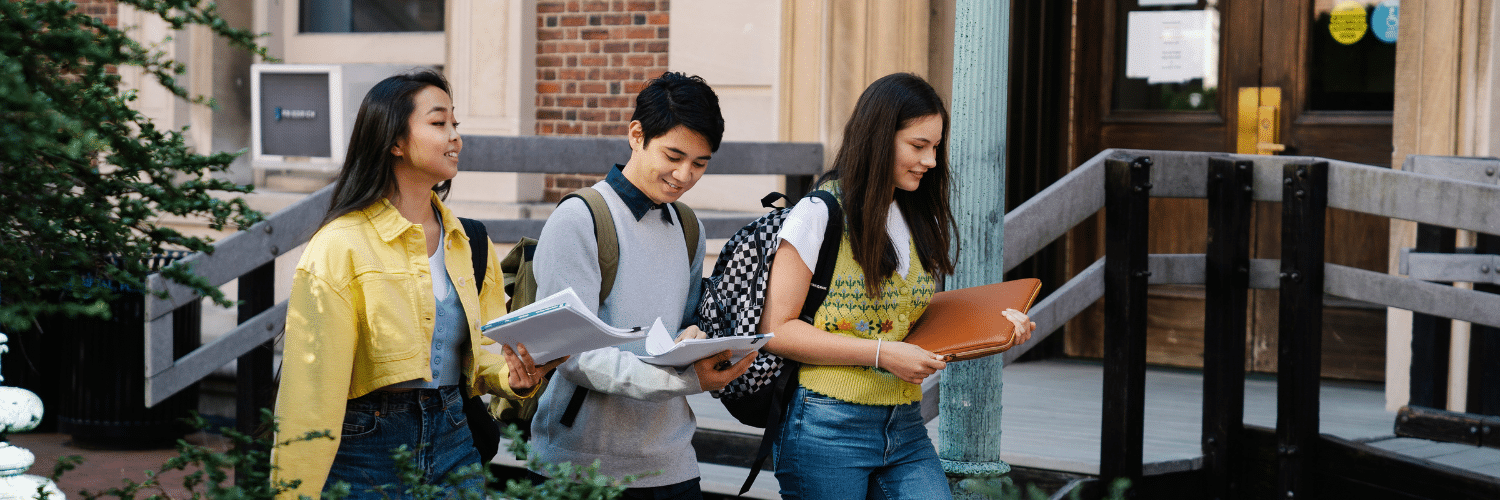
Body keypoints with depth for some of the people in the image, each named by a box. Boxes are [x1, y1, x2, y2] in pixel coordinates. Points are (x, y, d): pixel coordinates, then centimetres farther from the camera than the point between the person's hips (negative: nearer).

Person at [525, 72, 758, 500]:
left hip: (671, 464, 6)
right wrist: (684, 378, -28)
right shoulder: (577, 219, -9)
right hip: (580, 462, -6)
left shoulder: (689, 230, 14)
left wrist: (695, 343, -6)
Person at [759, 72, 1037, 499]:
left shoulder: (921, 222, 14)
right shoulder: (820, 215, -7)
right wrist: (882, 353, -18)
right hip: (827, 430, -6)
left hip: (905, 431, 6)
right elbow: (775, 330, -12)